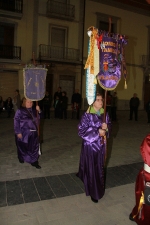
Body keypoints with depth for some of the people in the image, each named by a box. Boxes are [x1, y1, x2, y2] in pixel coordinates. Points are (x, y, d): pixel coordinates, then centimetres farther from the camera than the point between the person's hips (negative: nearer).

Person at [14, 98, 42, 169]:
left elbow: (38, 118, 9)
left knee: (34, 147, 4)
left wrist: (39, 111, -9)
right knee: (23, 147, 15)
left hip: (33, 133, 4)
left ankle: (34, 161, 14)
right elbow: (16, 121, -12)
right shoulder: (20, 111, -11)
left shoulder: (34, 110, 4)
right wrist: (18, 132, -15)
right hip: (24, 133, -4)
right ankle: (21, 158, 41)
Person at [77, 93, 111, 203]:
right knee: (91, 168, 5)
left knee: (100, 167, 18)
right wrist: (97, 132, -22)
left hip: (101, 145, 6)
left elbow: (109, 125, 11)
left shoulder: (104, 114, 1)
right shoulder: (87, 115, -15)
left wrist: (106, 127, -13)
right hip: (90, 145, -5)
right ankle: (94, 192, 24)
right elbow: (82, 130, -18)